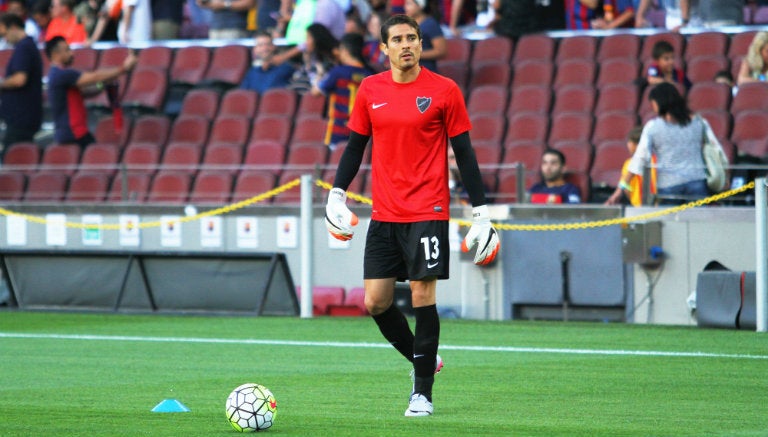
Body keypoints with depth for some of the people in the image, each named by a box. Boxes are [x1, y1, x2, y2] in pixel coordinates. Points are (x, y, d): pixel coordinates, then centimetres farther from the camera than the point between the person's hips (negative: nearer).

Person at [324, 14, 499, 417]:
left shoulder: (443, 91, -4)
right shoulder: (370, 90, 7)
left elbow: (464, 152, -1)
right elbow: (355, 145, 15)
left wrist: (480, 212, -4)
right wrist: (337, 194, 4)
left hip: (427, 213, -4)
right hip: (383, 215, 4)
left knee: (423, 296, -7)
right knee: (375, 301, 2)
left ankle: (423, 392, 2)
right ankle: (423, 361, 25)